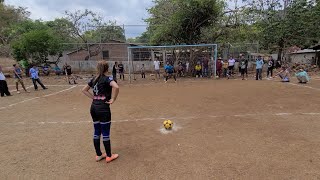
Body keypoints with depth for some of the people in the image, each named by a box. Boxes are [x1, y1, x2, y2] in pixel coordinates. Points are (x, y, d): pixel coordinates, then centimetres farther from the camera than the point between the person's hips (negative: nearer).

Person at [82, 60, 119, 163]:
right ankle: (109, 156, 20)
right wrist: (113, 99, -19)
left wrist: (94, 98, 12)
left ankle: (98, 155, 30)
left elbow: (84, 90, 19)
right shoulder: (108, 79, -10)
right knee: (105, 133, 5)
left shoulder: (94, 79, 10)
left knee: (96, 132, 16)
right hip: (103, 108, -7)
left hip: (94, 107, 7)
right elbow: (116, 87, -31)